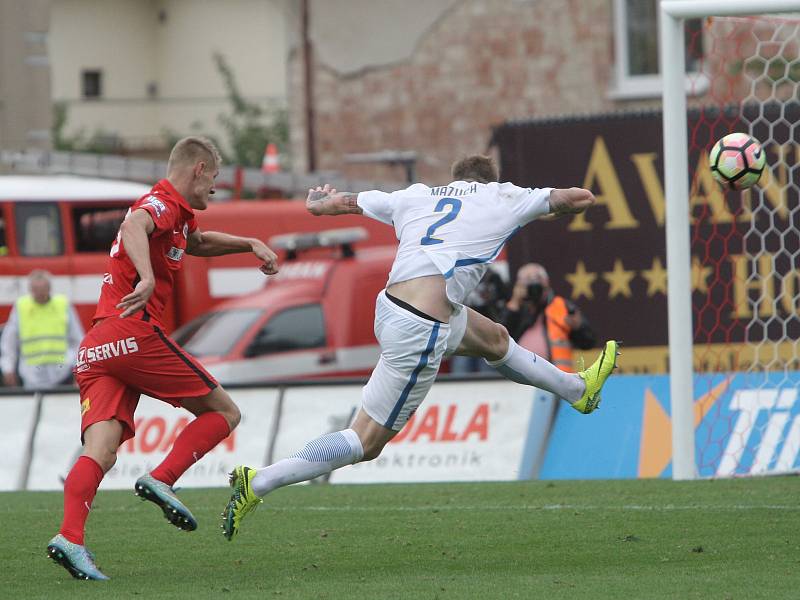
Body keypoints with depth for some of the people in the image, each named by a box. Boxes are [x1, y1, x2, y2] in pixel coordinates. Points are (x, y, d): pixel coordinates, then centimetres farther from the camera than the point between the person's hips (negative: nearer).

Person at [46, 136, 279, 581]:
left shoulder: (176, 214, 29)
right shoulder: (163, 203, -2)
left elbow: (198, 242, 52)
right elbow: (132, 227, -26)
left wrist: (251, 244, 45)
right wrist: (147, 278, -42)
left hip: (95, 350, 9)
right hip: (135, 333, -9)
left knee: (101, 451, -10)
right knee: (223, 412, 5)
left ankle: (70, 537, -31)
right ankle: (162, 480, -13)